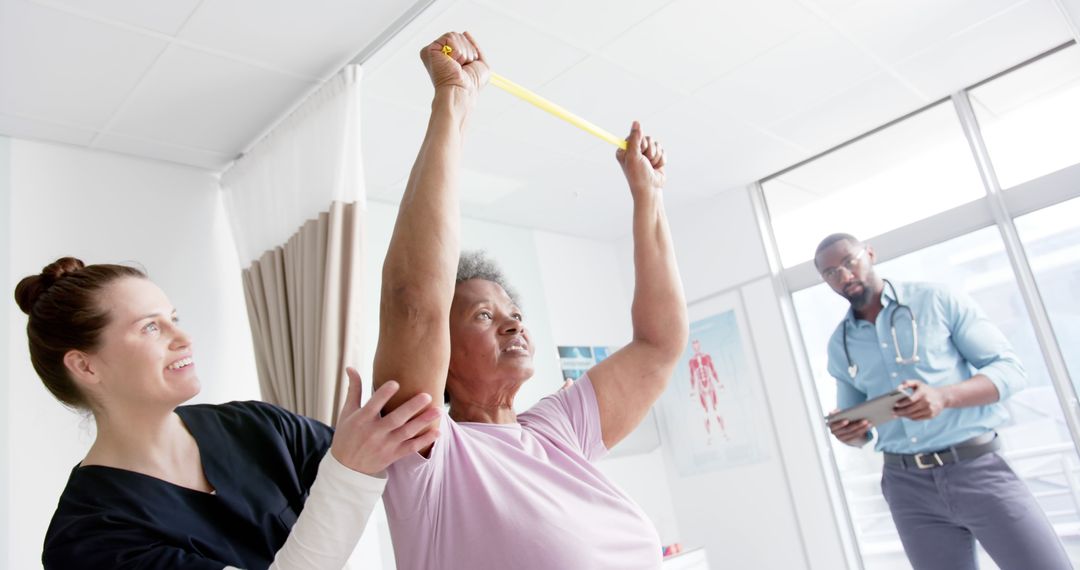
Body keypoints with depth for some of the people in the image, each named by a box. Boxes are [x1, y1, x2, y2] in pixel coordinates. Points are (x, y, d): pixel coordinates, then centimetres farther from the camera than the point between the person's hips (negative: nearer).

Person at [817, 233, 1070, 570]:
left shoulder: (937, 300, -1)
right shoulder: (839, 344, 8)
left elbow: (1009, 368, -4)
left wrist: (944, 396, -22)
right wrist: (850, 433, -8)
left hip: (978, 468, -2)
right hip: (907, 484, 3)